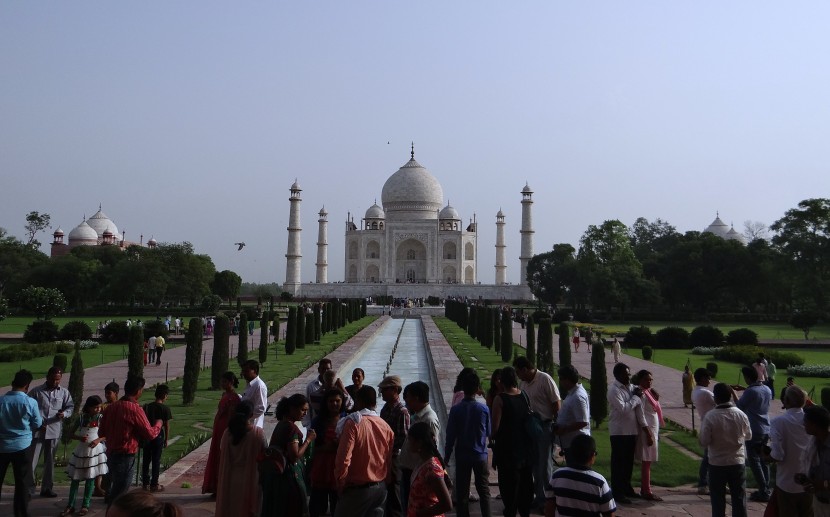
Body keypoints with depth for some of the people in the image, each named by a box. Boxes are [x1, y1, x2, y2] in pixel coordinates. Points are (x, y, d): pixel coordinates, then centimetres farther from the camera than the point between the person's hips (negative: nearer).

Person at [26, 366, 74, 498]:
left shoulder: (64, 392, 5)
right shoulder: (36, 391, -2)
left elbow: (70, 407, 10)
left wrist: (64, 414, -13)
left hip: (54, 432, 2)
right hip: (37, 431, -2)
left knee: (50, 461, 12)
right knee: (31, 461, -1)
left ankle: (47, 488, 23)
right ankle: (29, 489, 10)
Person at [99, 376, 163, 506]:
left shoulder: (111, 407, 3)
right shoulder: (135, 409, -19)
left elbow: (101, 432, 12)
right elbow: (150, 434, -14)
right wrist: (158, 423, 5)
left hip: (110, 455, 8)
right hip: (125, 457, -8)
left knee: (114, 490, 21)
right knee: (119, 494, 1)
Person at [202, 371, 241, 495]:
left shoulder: (233, 397, -17)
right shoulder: (225, 394, 11)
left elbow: (230, 416, -20)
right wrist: (214, 432, 17)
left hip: (225, 431, -10)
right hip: (218, 431, 10)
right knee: (216, 458, 15)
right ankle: (217, 488, 27)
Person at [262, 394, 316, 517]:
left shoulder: (281, 424, 9)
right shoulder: (291, 427, -19)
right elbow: (295, 456, -23)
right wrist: (308, 440, -15)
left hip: (276, 471, 9)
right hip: (289, 474, -9)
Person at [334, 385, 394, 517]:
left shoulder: (353, 423, -14)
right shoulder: (386, 426, 2)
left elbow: (343, 459, -18)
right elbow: (390, 459, 5)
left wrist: (341, 484, -5)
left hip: (358, 488, -5)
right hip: (380, 488, 5)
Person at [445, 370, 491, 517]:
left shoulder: (456, 410, -12)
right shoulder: (484, 409, -10)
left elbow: (450, 436, -8)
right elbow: (489, 433, 2)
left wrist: (447, 457, 2)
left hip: (462, 456, 0)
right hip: (481, 455, 1)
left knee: (462, 492, 9)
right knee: (484, 491, 14)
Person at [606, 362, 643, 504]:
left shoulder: (630, 387, 10)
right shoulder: (614, 390, -16)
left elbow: (639, 405, 15)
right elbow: (623, 409, -23)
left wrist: (639, 396, -5)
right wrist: (635, 397, -14)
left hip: (631, 430, 8)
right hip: (619, 431, -8)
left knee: (629, 461, 17)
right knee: (618, 462, 0)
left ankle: (626, 487, 31)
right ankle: (617, 492, 7)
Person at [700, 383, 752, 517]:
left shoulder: (710, 417, -18)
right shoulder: (741, 415, -8)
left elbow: (704, 442, -13)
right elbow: (748, 436, 7)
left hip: (717, 464, -2)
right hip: (737, 462, 2)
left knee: (718, 499, 11)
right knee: (739, 498, 14)